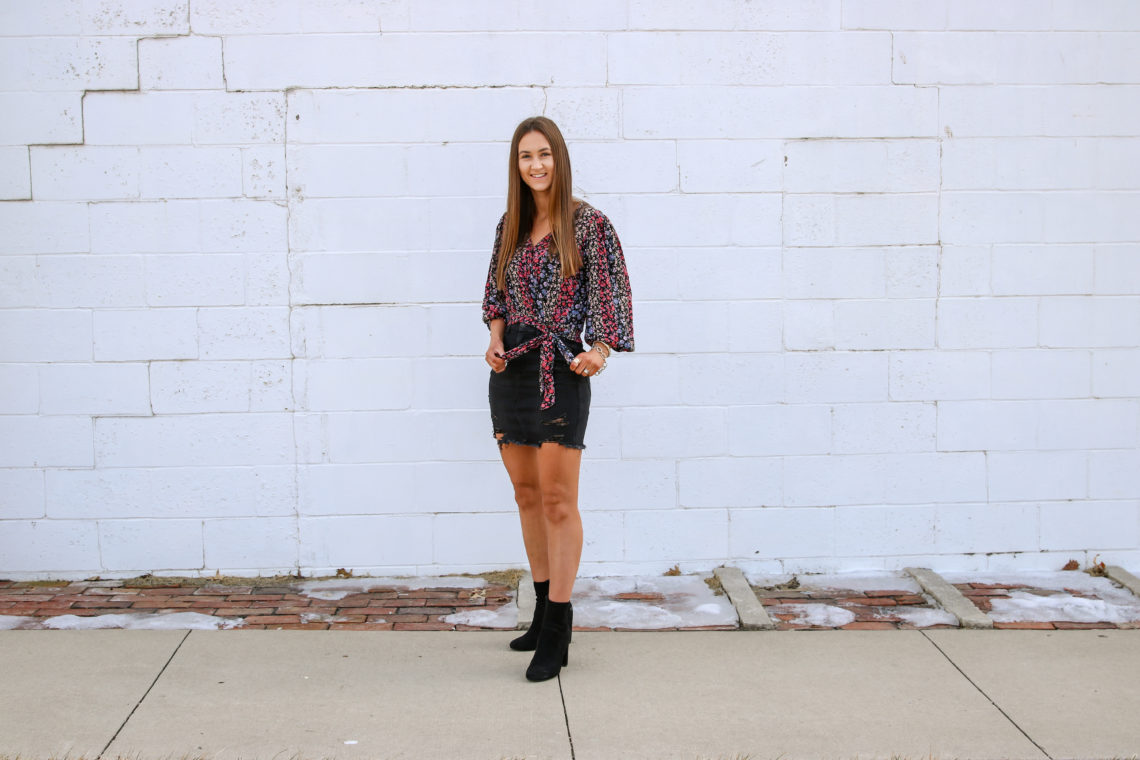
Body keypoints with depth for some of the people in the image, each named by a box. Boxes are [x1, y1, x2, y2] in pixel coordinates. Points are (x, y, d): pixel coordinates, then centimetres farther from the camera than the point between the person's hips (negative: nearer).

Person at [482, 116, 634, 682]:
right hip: (512, 367, 6)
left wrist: (600, 350, -18)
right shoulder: (512, 225, 11)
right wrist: (496, 338, 2)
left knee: (558, 501, -6)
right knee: (527, 494, 12)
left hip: (560, 370, -6)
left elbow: (609, 294, -5)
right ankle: (544, 611, 24)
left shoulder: (587, 224, -5)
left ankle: (556, 634, -1)